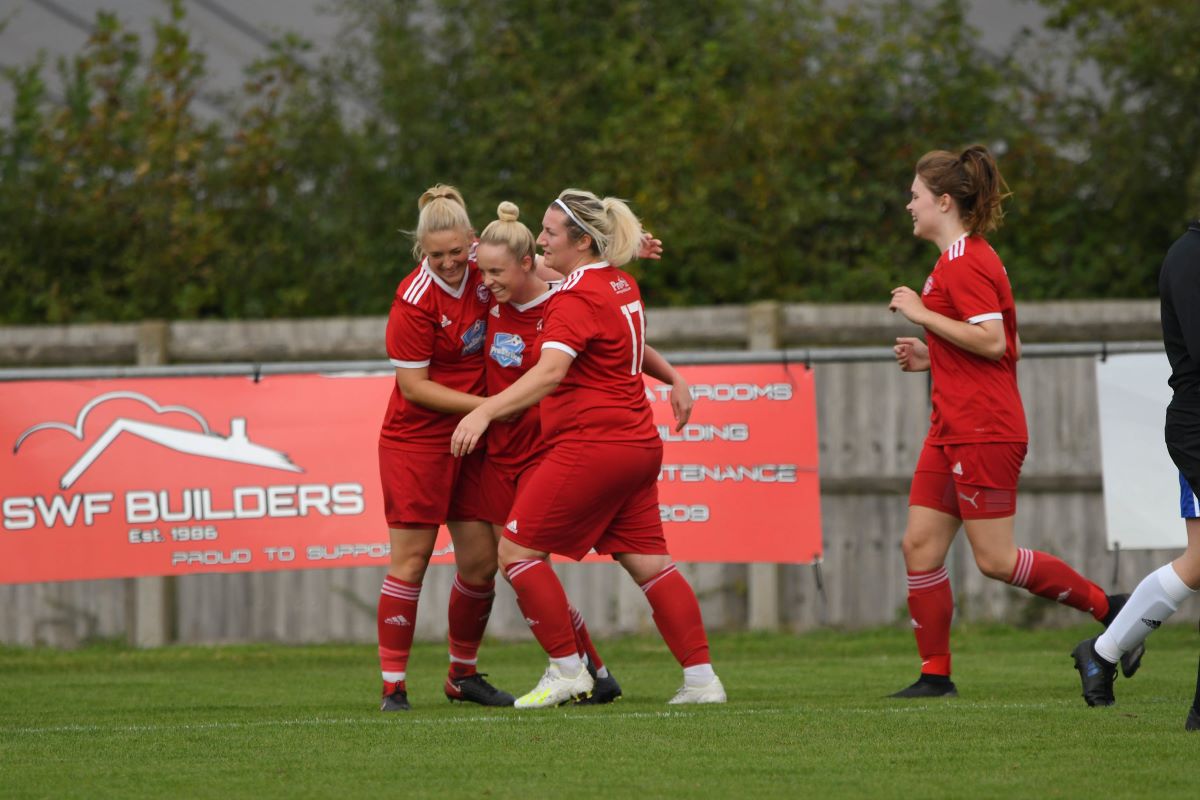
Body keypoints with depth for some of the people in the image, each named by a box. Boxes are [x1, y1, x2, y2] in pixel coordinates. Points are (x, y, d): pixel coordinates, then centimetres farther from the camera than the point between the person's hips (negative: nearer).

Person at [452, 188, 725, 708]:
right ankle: (701, 679, 6)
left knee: (517, 549, -2)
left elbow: (549, 373, -30)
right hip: (638, 445, 9)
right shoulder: (621, 285, 11)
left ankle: (567, 670, 0)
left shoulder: (577, 298, -16)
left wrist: (485, 412, -38)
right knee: (648, 563, 10)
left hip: (591, 446, -9)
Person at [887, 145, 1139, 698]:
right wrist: (932, 357, 16)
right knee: (920, 546, 4)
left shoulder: (965, 263, -13)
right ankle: (935, 674, 6)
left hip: (983, 433, -10)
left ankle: (1109, 609, 3)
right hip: (954, 430, 10)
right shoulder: (962, 259, 18)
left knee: (995, 560, -8)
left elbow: (993, 342, -23)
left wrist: (923, 314, -17)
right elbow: (1006, 346, 23)